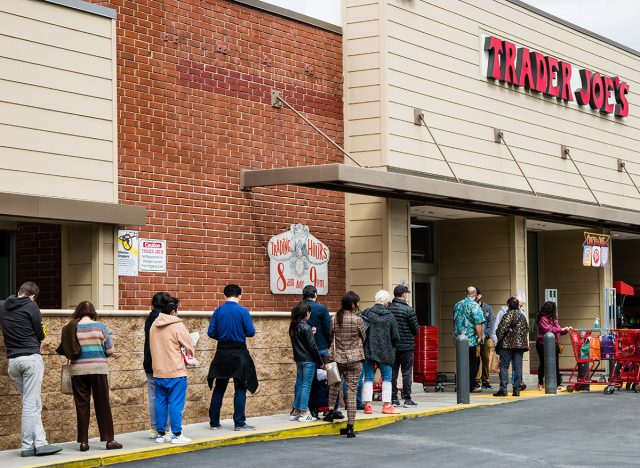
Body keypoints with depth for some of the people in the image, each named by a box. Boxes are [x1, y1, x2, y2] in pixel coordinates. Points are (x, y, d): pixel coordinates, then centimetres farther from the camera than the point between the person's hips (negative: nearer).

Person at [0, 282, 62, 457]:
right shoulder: (30, 306, -4)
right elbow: (40, 335, -1)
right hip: (31, 358, -6)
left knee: (32, 403, 11)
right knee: (31, 403, -4)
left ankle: (39, 441, 5)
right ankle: (28, 446, -5)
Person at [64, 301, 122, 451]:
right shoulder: (100, 326, -2)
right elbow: (110, 350, 0)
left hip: (78, 370, 1)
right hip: (98, 369, -1)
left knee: (82, 405, 7)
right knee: (103, 405, 5)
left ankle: (83, 441, 7)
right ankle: (109, 439, 6)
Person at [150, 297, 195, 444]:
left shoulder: (154, 326, 7)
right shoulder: (178, 326, -12)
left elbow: (153, 347, 13)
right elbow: (190, 348, -7)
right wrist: (189, 356, 13)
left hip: (158, 372, 6)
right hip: (176, 372, -6)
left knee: (160, 403, 11)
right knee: (176, 403, -1)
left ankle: (160, 434, 16)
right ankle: (176, 434, 1)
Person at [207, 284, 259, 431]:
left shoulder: (218, 311, 0)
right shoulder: (242, 311, -9)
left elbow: (211, 333, -1)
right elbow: (251, 332, -10)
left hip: (222, 353, 4)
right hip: (238, 353, -4)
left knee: (219, 388, 12)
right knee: (240, 389, 2)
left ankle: (214, 422, 15)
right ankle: (239, 423, -1)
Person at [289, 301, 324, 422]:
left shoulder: (293, 327, 7)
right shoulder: (306, 327, -16)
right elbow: (312, 346, -15)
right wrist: (320, 360, -6)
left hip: (298, 359, 7)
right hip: (308, 360, -7)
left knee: (299, 383, 14)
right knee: (306, 385, -2)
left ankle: (296, 411, 17)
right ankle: (304, 413, -1)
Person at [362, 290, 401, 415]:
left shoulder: (367, 313, -5)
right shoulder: (389, 315, -5)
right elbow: (396, 336, -4)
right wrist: (393, 344, 17)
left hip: (368, 350, 1)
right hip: (385, 352, -1)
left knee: (368, 378, 7)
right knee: (387, 378, 8)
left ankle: (367, 404, 3)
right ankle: (386, 404, 7)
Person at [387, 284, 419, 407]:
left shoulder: (388, 309, 0)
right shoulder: (408, 310, -12)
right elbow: (415, 329, -7)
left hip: (391, 345, 4)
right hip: (406, 346, -4)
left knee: (392, 372, 9)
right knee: (407, 372, 1)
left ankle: (393, 398, 10)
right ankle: (407, 399, 1)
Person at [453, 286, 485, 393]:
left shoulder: (457, 305, 12)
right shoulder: (474, 306, -11)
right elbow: (478, 323, -18)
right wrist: (480, 336, -14)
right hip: (472, 340, -7)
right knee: (473, 363, 0)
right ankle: (471, 387, -1)